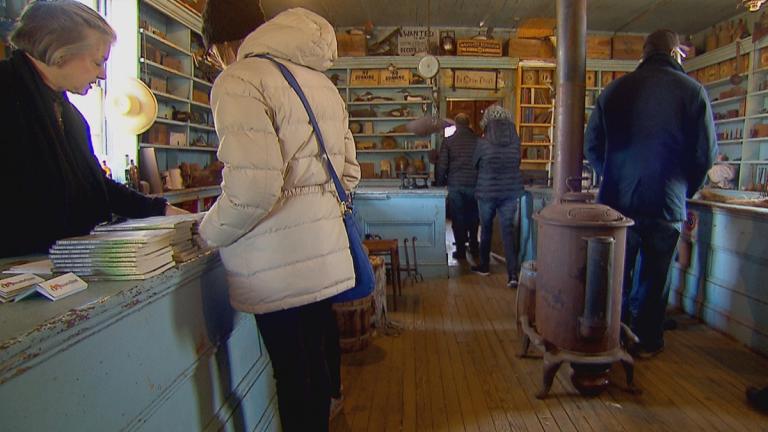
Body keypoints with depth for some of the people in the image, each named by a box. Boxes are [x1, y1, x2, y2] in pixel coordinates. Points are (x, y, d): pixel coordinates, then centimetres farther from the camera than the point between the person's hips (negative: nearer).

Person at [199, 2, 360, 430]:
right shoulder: (322, 82, 17)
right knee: (319, 368, 22)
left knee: (298, 384, 6)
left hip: (281, 265, -8)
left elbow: (253, 186, -20)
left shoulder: (239, 80, -9)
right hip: (323, 252, 8)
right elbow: (349, 172, 17)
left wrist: (211, 232, -2)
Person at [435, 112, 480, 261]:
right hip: (474, 185, 1)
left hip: (455, 185, -1)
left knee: (458, 219, 7)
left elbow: (441, 165, -5)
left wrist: (440, 182, 7)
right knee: (473, 218, 16)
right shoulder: (478, 140, -1)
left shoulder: (448, 141, -3)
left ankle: (461, 251, 10)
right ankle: (473, 248, 23)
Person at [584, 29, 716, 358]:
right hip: (665, 205, -2)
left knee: (617, 273, 15)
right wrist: (684, 190, 12)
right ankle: (646, 341, 24)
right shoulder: (692, 91, -5)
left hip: (616, 200, 2)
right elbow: (705, 153, -5)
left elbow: (592, 146, 5)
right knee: (653, 277, 12)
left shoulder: (614, 90, 3)